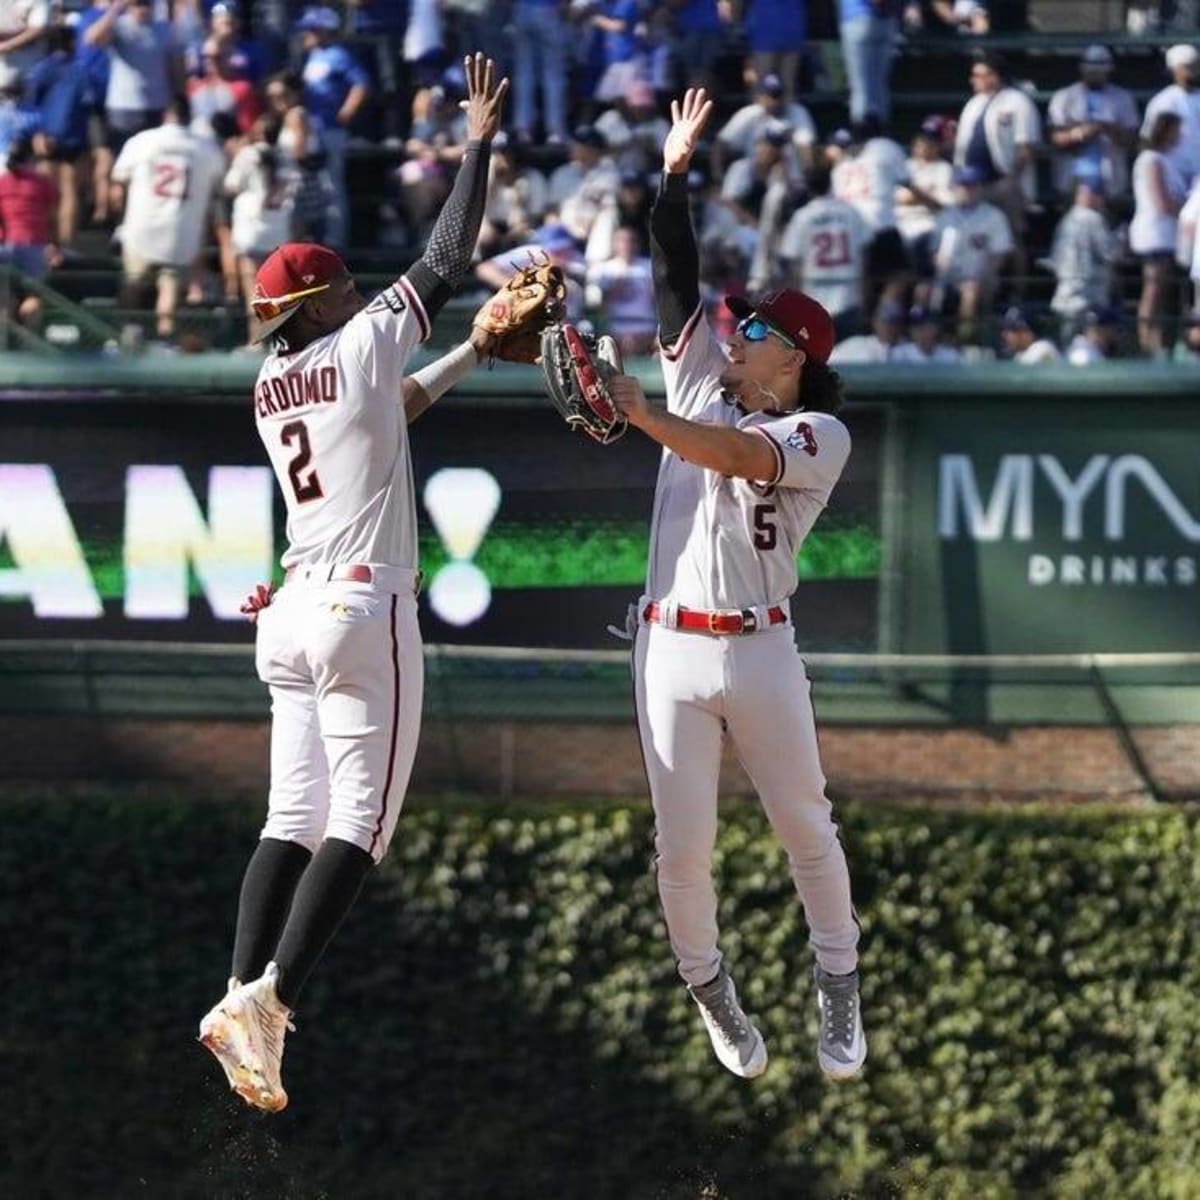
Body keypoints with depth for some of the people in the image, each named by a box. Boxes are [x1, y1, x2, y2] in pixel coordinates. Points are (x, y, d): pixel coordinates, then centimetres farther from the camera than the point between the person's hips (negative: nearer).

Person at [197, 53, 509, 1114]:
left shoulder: (270, 384, 14)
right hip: (366, 608, -7)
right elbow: (448, 260, -1)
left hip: (294, 615, 7)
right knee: (360, 823, -8)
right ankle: (268, 1000, -21)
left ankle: (244, 1002, -7)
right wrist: (479, 144, 7)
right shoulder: (363, 344, -4)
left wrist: (472, 353, 32)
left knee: (293, 819, 6)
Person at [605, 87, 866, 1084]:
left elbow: (744, 457, -22)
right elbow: (676, 278, 8)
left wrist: (643, 416, -32)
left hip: (760, 653, -3)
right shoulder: (703, 388, 12)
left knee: (806, 829, 6)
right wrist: (675, 175, 0)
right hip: (670, 651, 3)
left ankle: (839, 992, 20)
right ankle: (711, 992, 18)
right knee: (683, 849, 1)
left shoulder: (821, 433, -2)